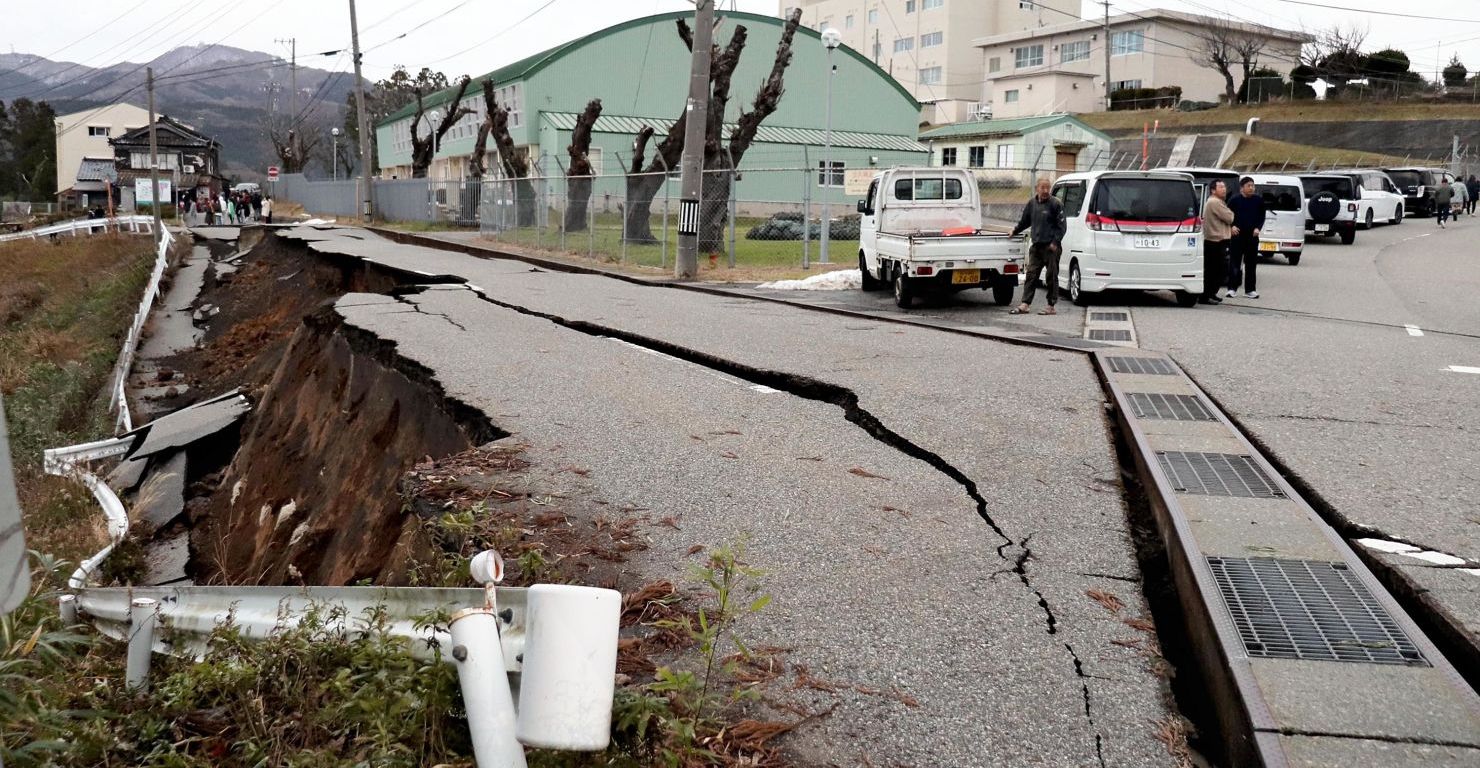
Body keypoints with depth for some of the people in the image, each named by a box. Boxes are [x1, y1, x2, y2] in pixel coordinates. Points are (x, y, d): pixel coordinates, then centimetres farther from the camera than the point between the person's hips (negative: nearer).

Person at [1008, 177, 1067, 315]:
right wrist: (1015, 231, 28)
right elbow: (1025, 220, 26)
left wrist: (1055, 242, -12)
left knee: (1052, 276, 1)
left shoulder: (1055, 204, -6)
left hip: (1051, 247, -5)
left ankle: (1051, 307, 7)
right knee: (1031, 274, 2)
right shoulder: (1032, 203, 10)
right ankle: (1025, 305, 3)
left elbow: (1062, 225, -6)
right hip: (1036, 246, 5)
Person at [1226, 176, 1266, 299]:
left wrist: (1258, 228, -5)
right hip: (1237, 235, -2)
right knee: (1234, 262, -2)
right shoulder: (1235, 200, 0)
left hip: (1252, 235, 2)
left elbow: (1262, 216, 10)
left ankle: (1250, 289, 12)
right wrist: (1232, 226, -11)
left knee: (1251, 263, 6)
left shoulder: (1258, 200, 6)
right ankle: (1232, 289, 2)